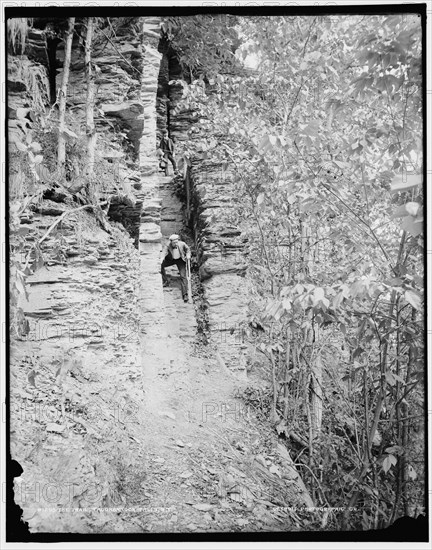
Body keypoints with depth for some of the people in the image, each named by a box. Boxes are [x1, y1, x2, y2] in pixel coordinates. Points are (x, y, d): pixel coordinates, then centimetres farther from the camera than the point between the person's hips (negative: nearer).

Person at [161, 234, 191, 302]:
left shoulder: (182, 244, -24)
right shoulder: (167, 246, -27)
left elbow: (187, 249, -2)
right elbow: (163, 253, -44)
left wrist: (188, 255, -19)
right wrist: (161, 259, -63)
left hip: (180, 260, -2)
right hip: (171, 259, 2)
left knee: (183, 276, -13)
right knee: (160, 265, -15)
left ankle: (185, 294, -15)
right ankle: (165, 282, 1)